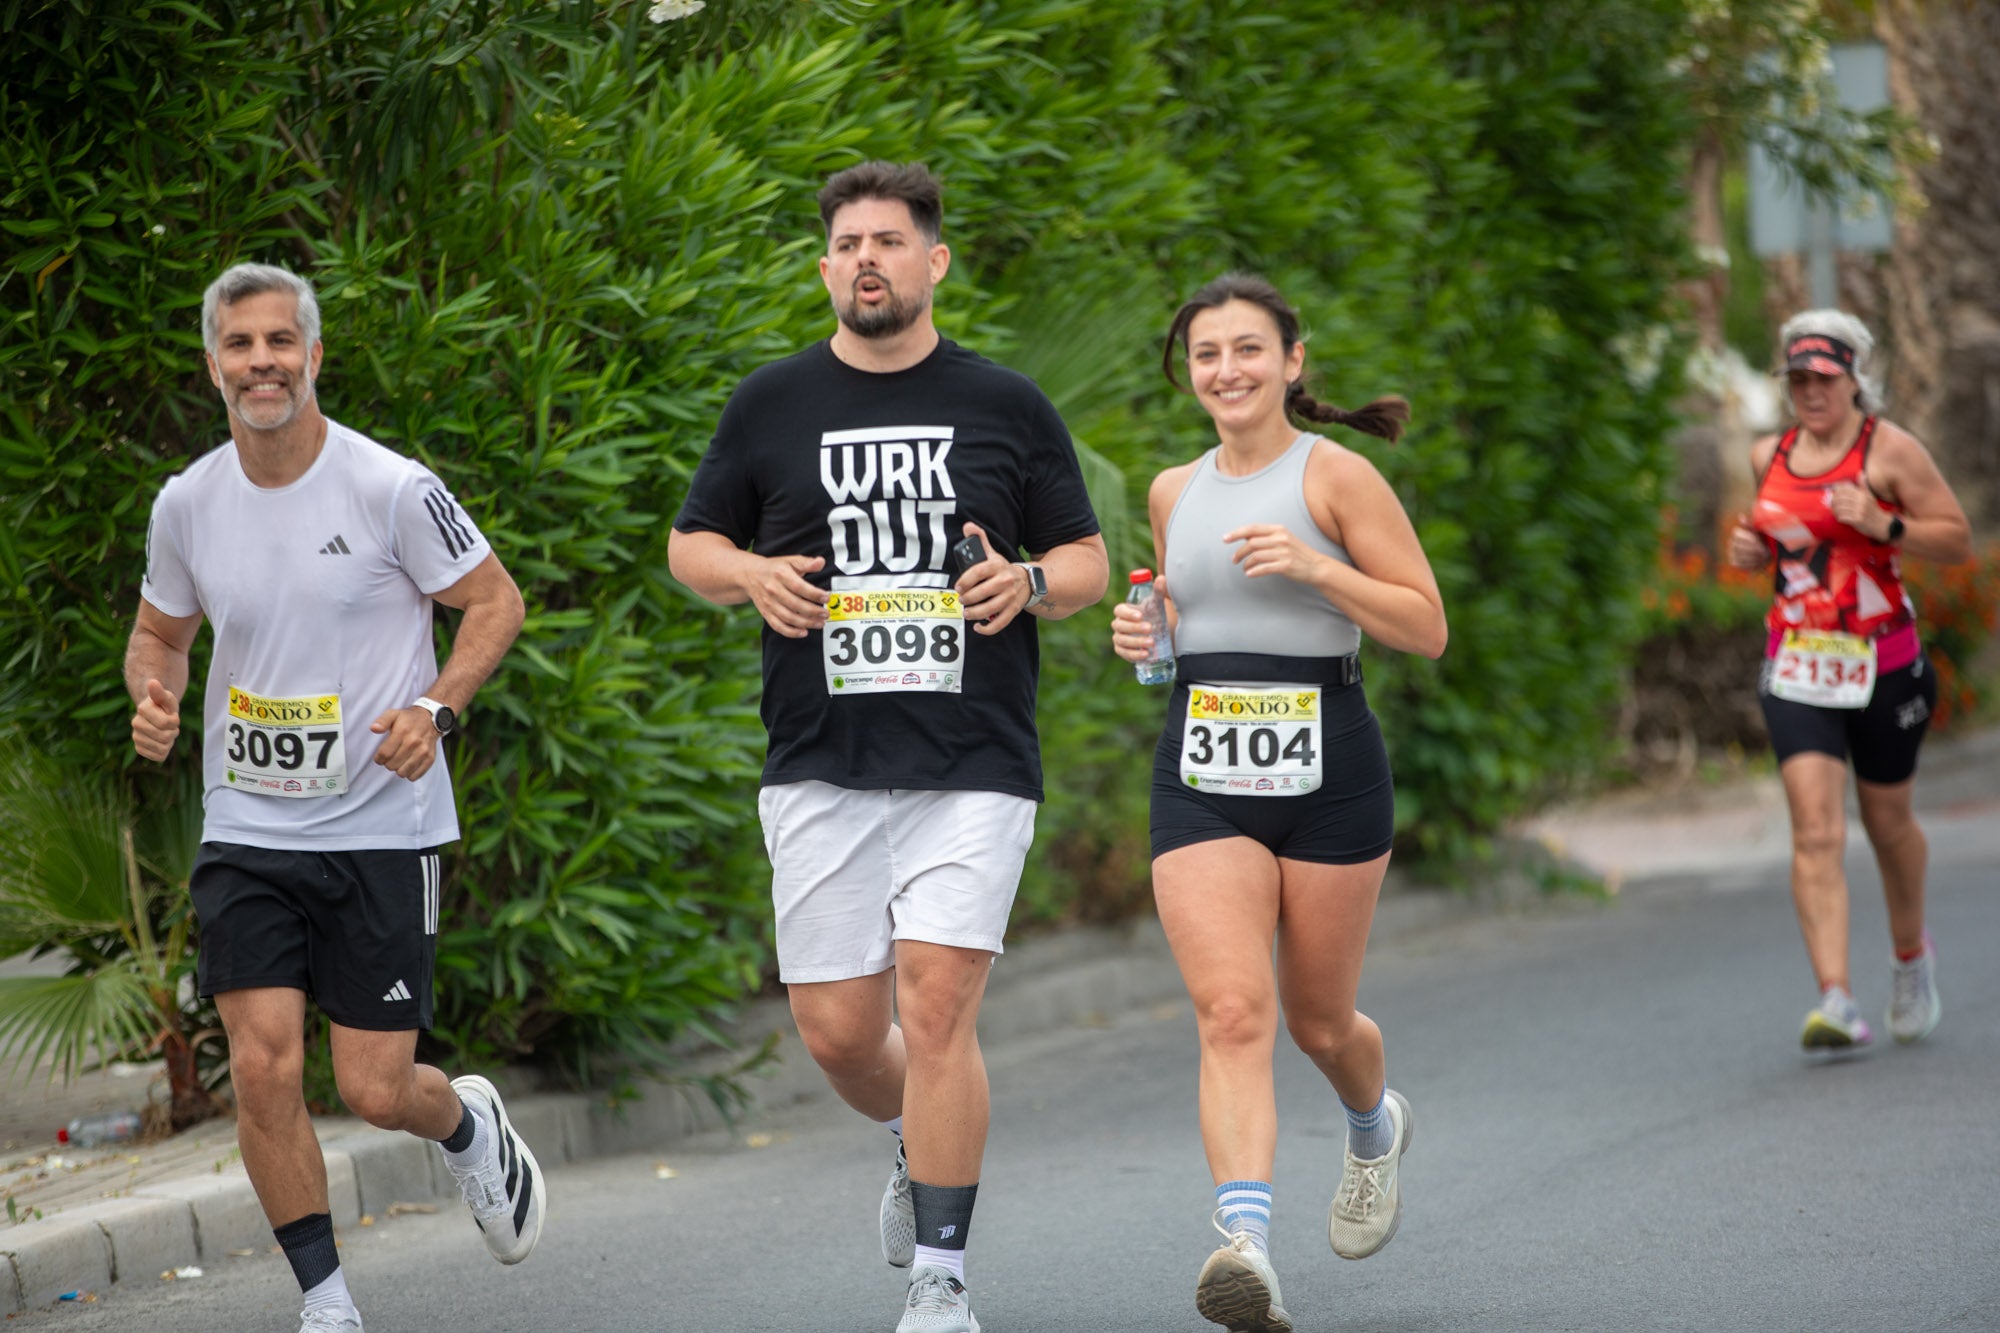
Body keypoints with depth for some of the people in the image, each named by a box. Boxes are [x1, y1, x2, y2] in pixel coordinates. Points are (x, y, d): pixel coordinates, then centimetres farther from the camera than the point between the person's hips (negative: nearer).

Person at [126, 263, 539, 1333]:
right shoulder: (187, 503, 1)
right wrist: (154, 697, -5)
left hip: (381, 828, -3)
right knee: (263, 1069, -10)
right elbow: (160, 631, 17)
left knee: (375, 1089, -2)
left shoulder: (391, 490, -11)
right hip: (246, 832, 3)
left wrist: (436, 707, -16)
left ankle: (469, 1127, 35)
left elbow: (494, 601, -1)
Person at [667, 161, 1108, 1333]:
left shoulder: (1008, 407, 6)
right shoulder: (771, 404, 8)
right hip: (821, 768, 2)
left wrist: (1031, 583, -10)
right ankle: (923, 1147, 36)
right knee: (837, 1031, 1)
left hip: (973, 766, -2)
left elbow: (1089, 560, 12)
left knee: (937, 1003, -14)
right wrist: (749, 574, -6)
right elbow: (692, 543, 16)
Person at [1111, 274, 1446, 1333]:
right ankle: (1245, 1244, -28)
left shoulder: (1335, 478, -4)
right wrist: (1144, 634, 5)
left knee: (1316, 1020, 11)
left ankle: (1374, 1126, 47)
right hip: (1202, 777, 3)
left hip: (1325, 768, -3)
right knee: (1232, 1010, -16)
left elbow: (1426, 627, -5)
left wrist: (1314, 566, -17)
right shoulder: (1174, 493, 11)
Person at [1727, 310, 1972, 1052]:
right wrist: (1751, 550, 4)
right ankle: (1836, 1002, -20)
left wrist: (1883, 525, -22)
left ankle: (1912, 957, 42)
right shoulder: (1770, 456, 9)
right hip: (1796, 669, 3)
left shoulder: (1889, 450, -6)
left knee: (1887, 821, 14)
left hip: (1882, 663, -3)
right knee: (1816, 832, -12)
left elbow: (1958, 541, -7)